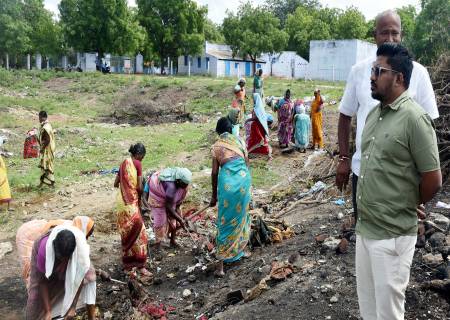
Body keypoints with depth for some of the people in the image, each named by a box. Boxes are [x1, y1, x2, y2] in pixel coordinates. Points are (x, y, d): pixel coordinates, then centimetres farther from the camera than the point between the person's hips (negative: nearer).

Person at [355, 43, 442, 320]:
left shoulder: (414, 118, -17)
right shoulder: (374, 113, 7)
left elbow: (433, 180, -14)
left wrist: (410, 206, 1)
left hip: (392, 233, -7)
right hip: (364, 227, 7)